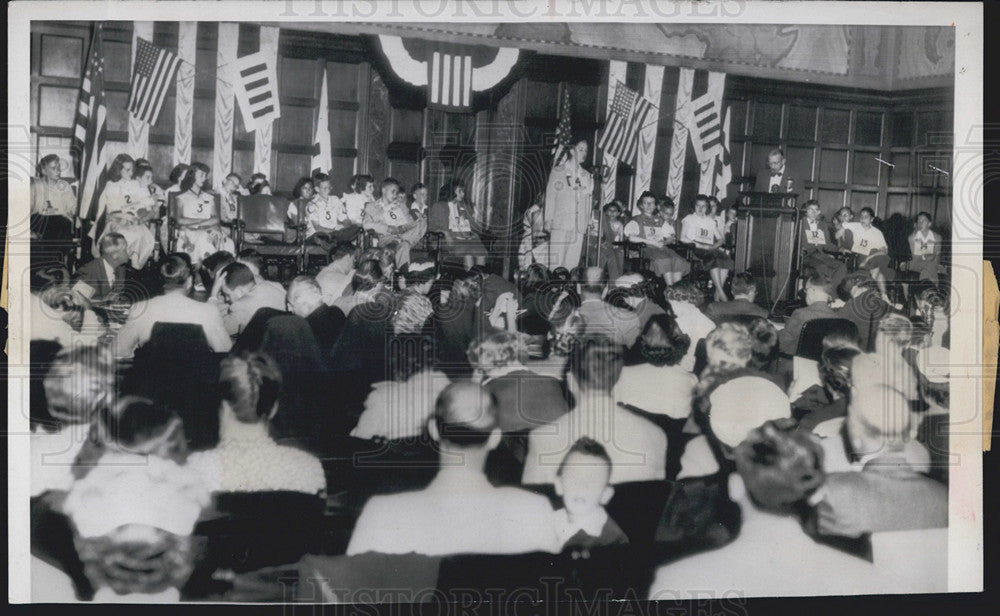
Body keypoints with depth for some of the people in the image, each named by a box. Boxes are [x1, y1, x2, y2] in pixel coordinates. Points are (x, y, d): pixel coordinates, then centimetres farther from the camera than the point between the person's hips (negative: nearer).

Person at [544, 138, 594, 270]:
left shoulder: (586, 175, 17)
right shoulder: (557, 171, 6)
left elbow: (587, 200, 19)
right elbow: (550, 196, 3)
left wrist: (587, 222, 10)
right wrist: (548, 221, -4)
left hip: (579, 227, 4)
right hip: (560, 224, -4)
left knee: (573, 263, -1)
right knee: (556, 262, -10)